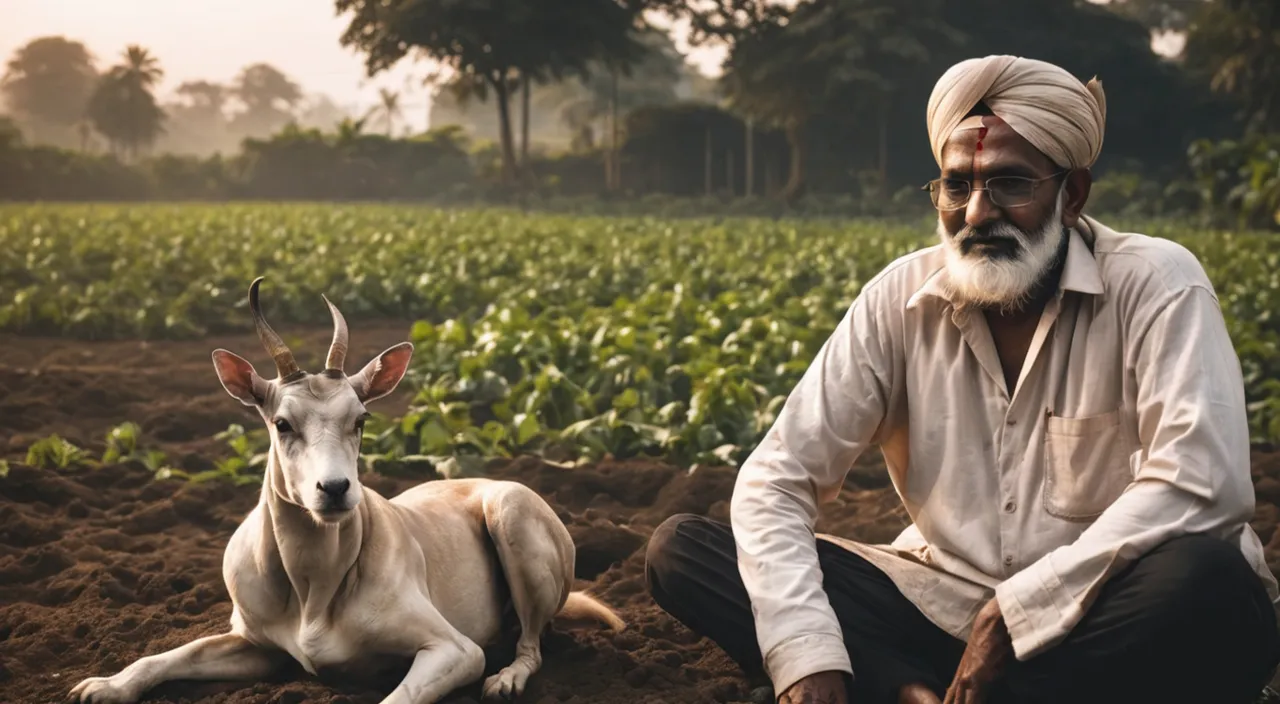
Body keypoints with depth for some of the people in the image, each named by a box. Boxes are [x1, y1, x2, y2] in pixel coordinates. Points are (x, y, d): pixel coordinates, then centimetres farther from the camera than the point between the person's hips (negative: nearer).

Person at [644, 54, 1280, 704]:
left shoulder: (1153, 286, -10)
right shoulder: (901, 300, -1)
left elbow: (1203, 485, -25)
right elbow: (776, 478, -6)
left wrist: (1019, 611, -26)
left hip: (1114, 628, -3)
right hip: (946, 612, 3)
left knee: (1208, 580, -39)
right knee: (680, 550, -10)